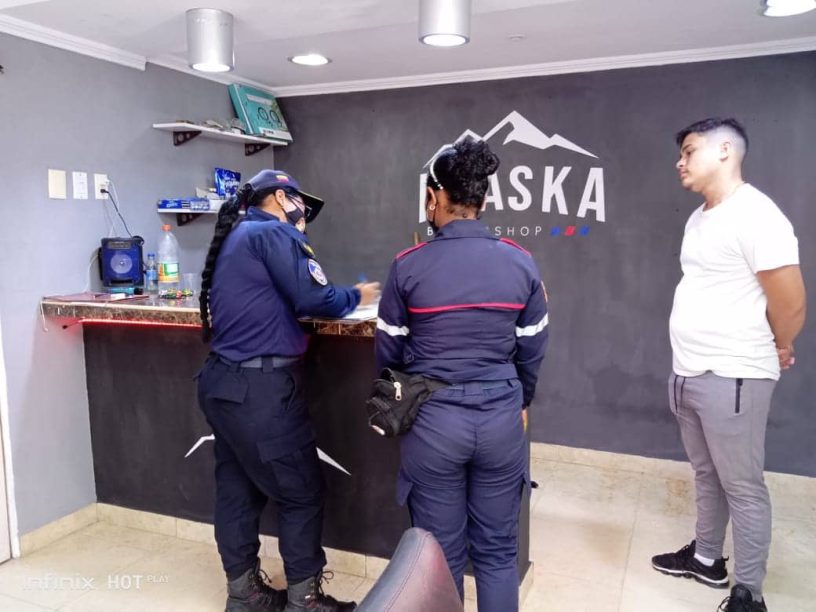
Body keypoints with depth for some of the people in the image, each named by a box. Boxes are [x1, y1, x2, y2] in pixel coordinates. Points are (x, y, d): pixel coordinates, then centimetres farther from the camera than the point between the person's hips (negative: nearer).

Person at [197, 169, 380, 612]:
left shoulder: (235, 236, 18)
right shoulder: (274, 233, -10)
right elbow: (313, 298, -18)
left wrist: (293, 239, 18)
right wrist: (357, 296, -1)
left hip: (224, 380, 10)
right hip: (259, 387, -10)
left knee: (237, 487, 16)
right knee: (301, 492, 3)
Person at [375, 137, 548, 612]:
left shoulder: (409, 266, -9)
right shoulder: (521, 263, -4)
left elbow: (388, 353, 0)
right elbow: (532, 350, 4)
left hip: (432, 420, -1)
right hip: (502, 418, 2)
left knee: (440, 552, 15)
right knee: (497, 550, 17)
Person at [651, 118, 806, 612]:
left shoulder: (755, 216, -16)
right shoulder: (699, 219, 12)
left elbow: (791, 306, -14)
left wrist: (777, 352, 3)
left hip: (732, 378, -8)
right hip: (688, 374, 8)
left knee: (743, 487, 5)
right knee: (707, 476, 21)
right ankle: (706, 558, 37)